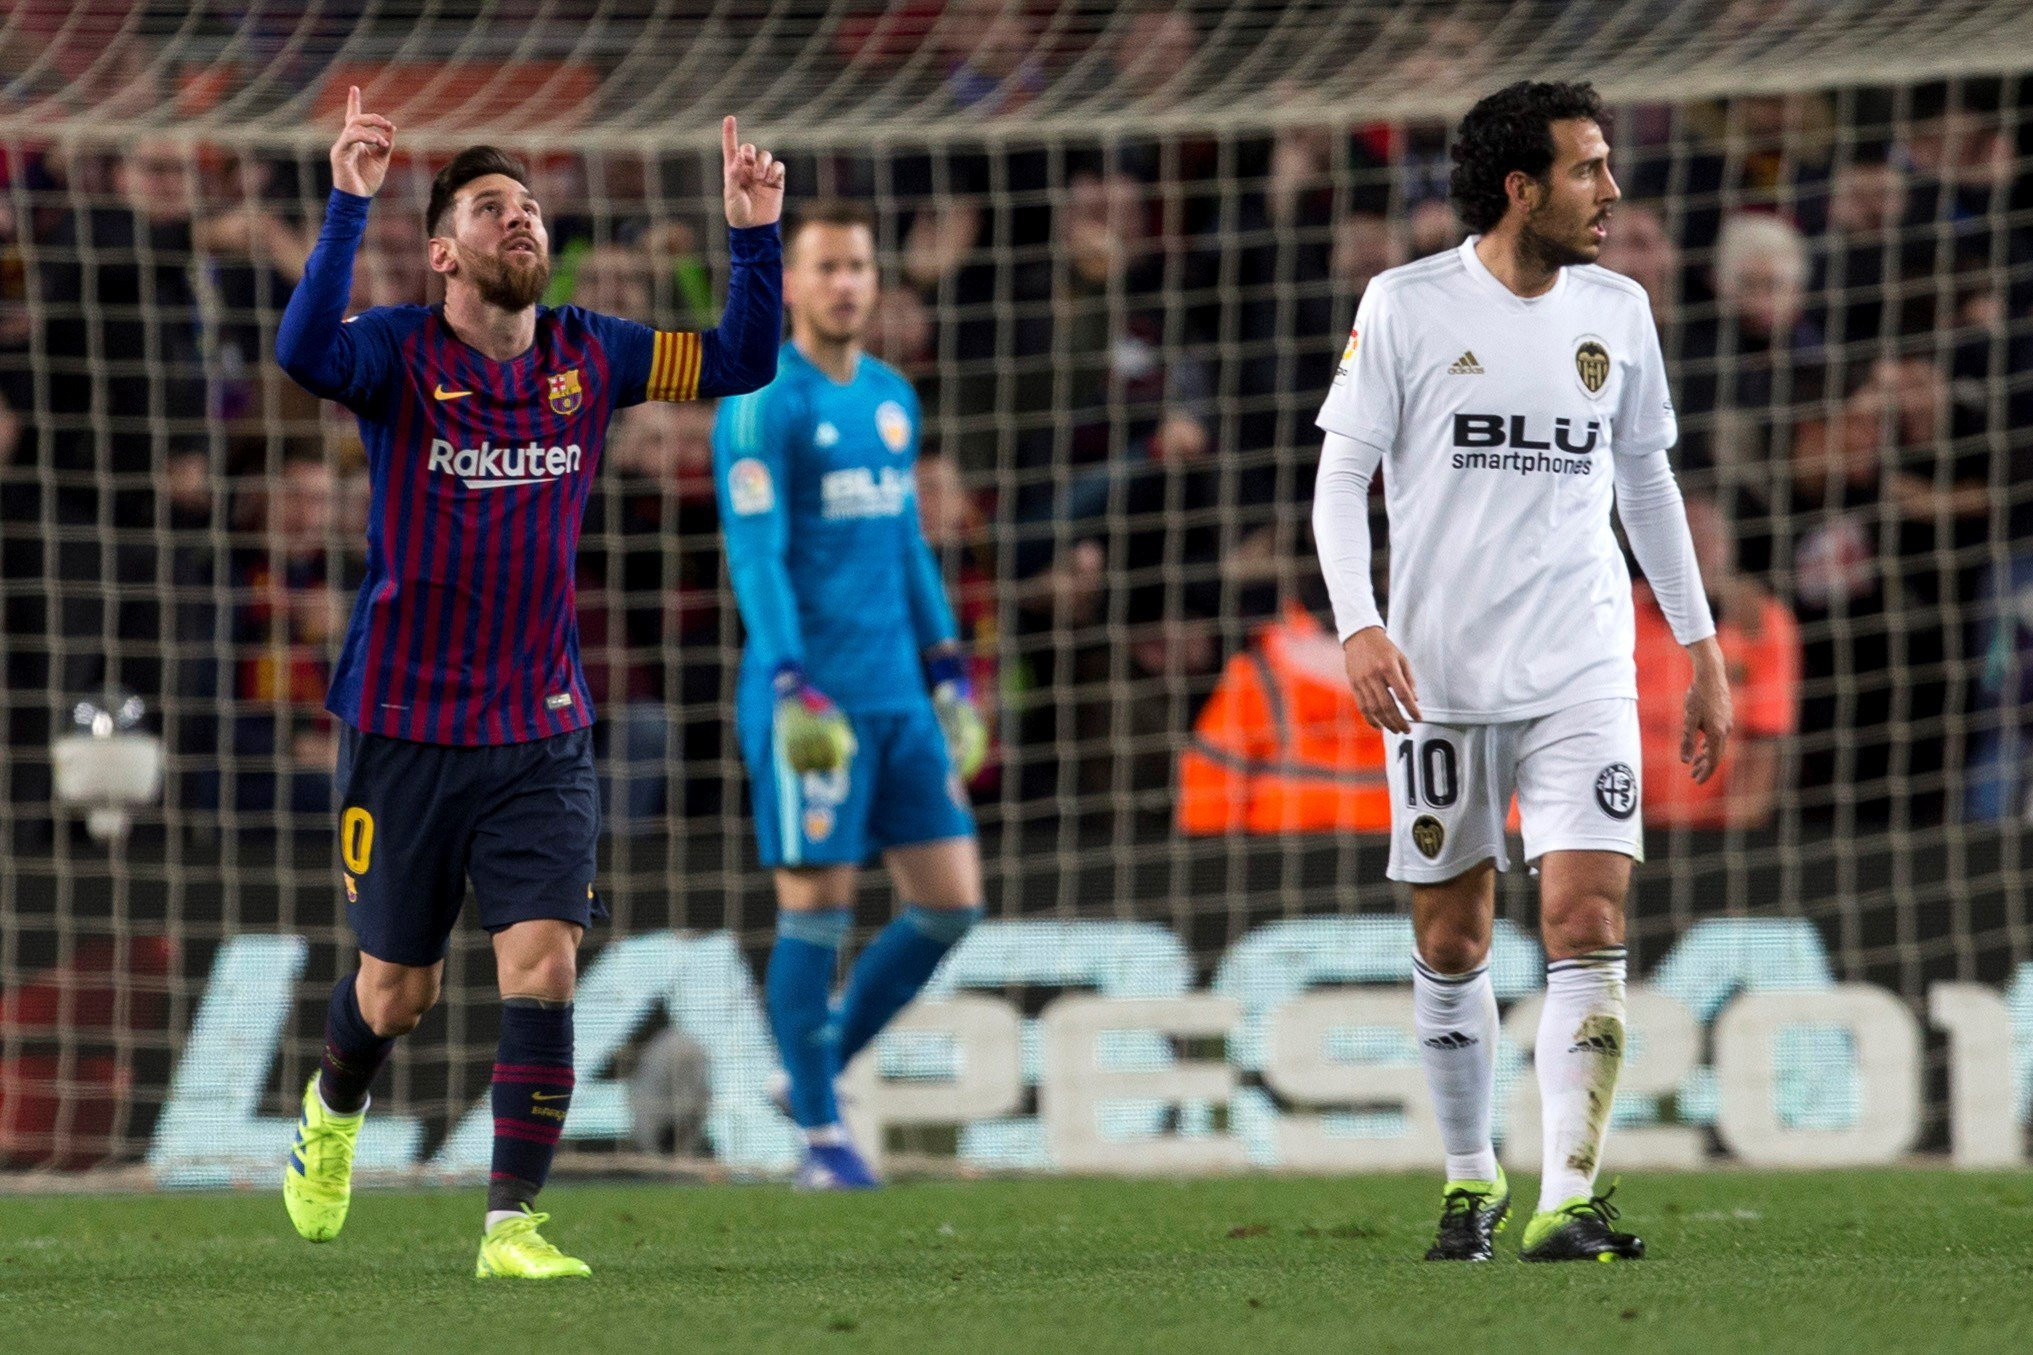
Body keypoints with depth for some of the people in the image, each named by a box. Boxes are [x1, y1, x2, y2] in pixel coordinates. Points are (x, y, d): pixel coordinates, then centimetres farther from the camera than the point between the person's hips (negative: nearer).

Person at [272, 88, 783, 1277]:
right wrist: (350, 205, -41)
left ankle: (513, 1223, -6)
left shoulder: (588, 357, 3)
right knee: (398, 991, 11)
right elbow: (304, 352, -31)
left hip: (543, 733, 2)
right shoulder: (402, 355, -10)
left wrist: (756, 235, -12)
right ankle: (334, 1116, 44)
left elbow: (743, 363, 2)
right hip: (404, 726, -2)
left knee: (543, 974, -13)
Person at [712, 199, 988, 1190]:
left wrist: (947, 667, 19)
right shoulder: (763, 404, -6)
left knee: (950, 900, 2)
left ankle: (823, 1064, 19)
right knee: (816, 905, -5)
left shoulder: (892, 397, 16)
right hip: (809, 696, -7)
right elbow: (755, 552, -13)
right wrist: (792, 681, -22)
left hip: (899, 693, 7)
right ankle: (820, 1135, 4)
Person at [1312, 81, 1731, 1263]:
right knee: (1452, 945, 5)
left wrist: (1703, 649, 18)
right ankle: (1472, 1179, 24)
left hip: (1582, 673, 2)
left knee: (1590, 923, -13)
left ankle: (1569, 1202, -15)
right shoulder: (1408, 306, -3)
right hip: (1439, 675, -2)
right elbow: (1342, 478, -1)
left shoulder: (1617, 310, 7)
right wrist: (1360, 626, -15)